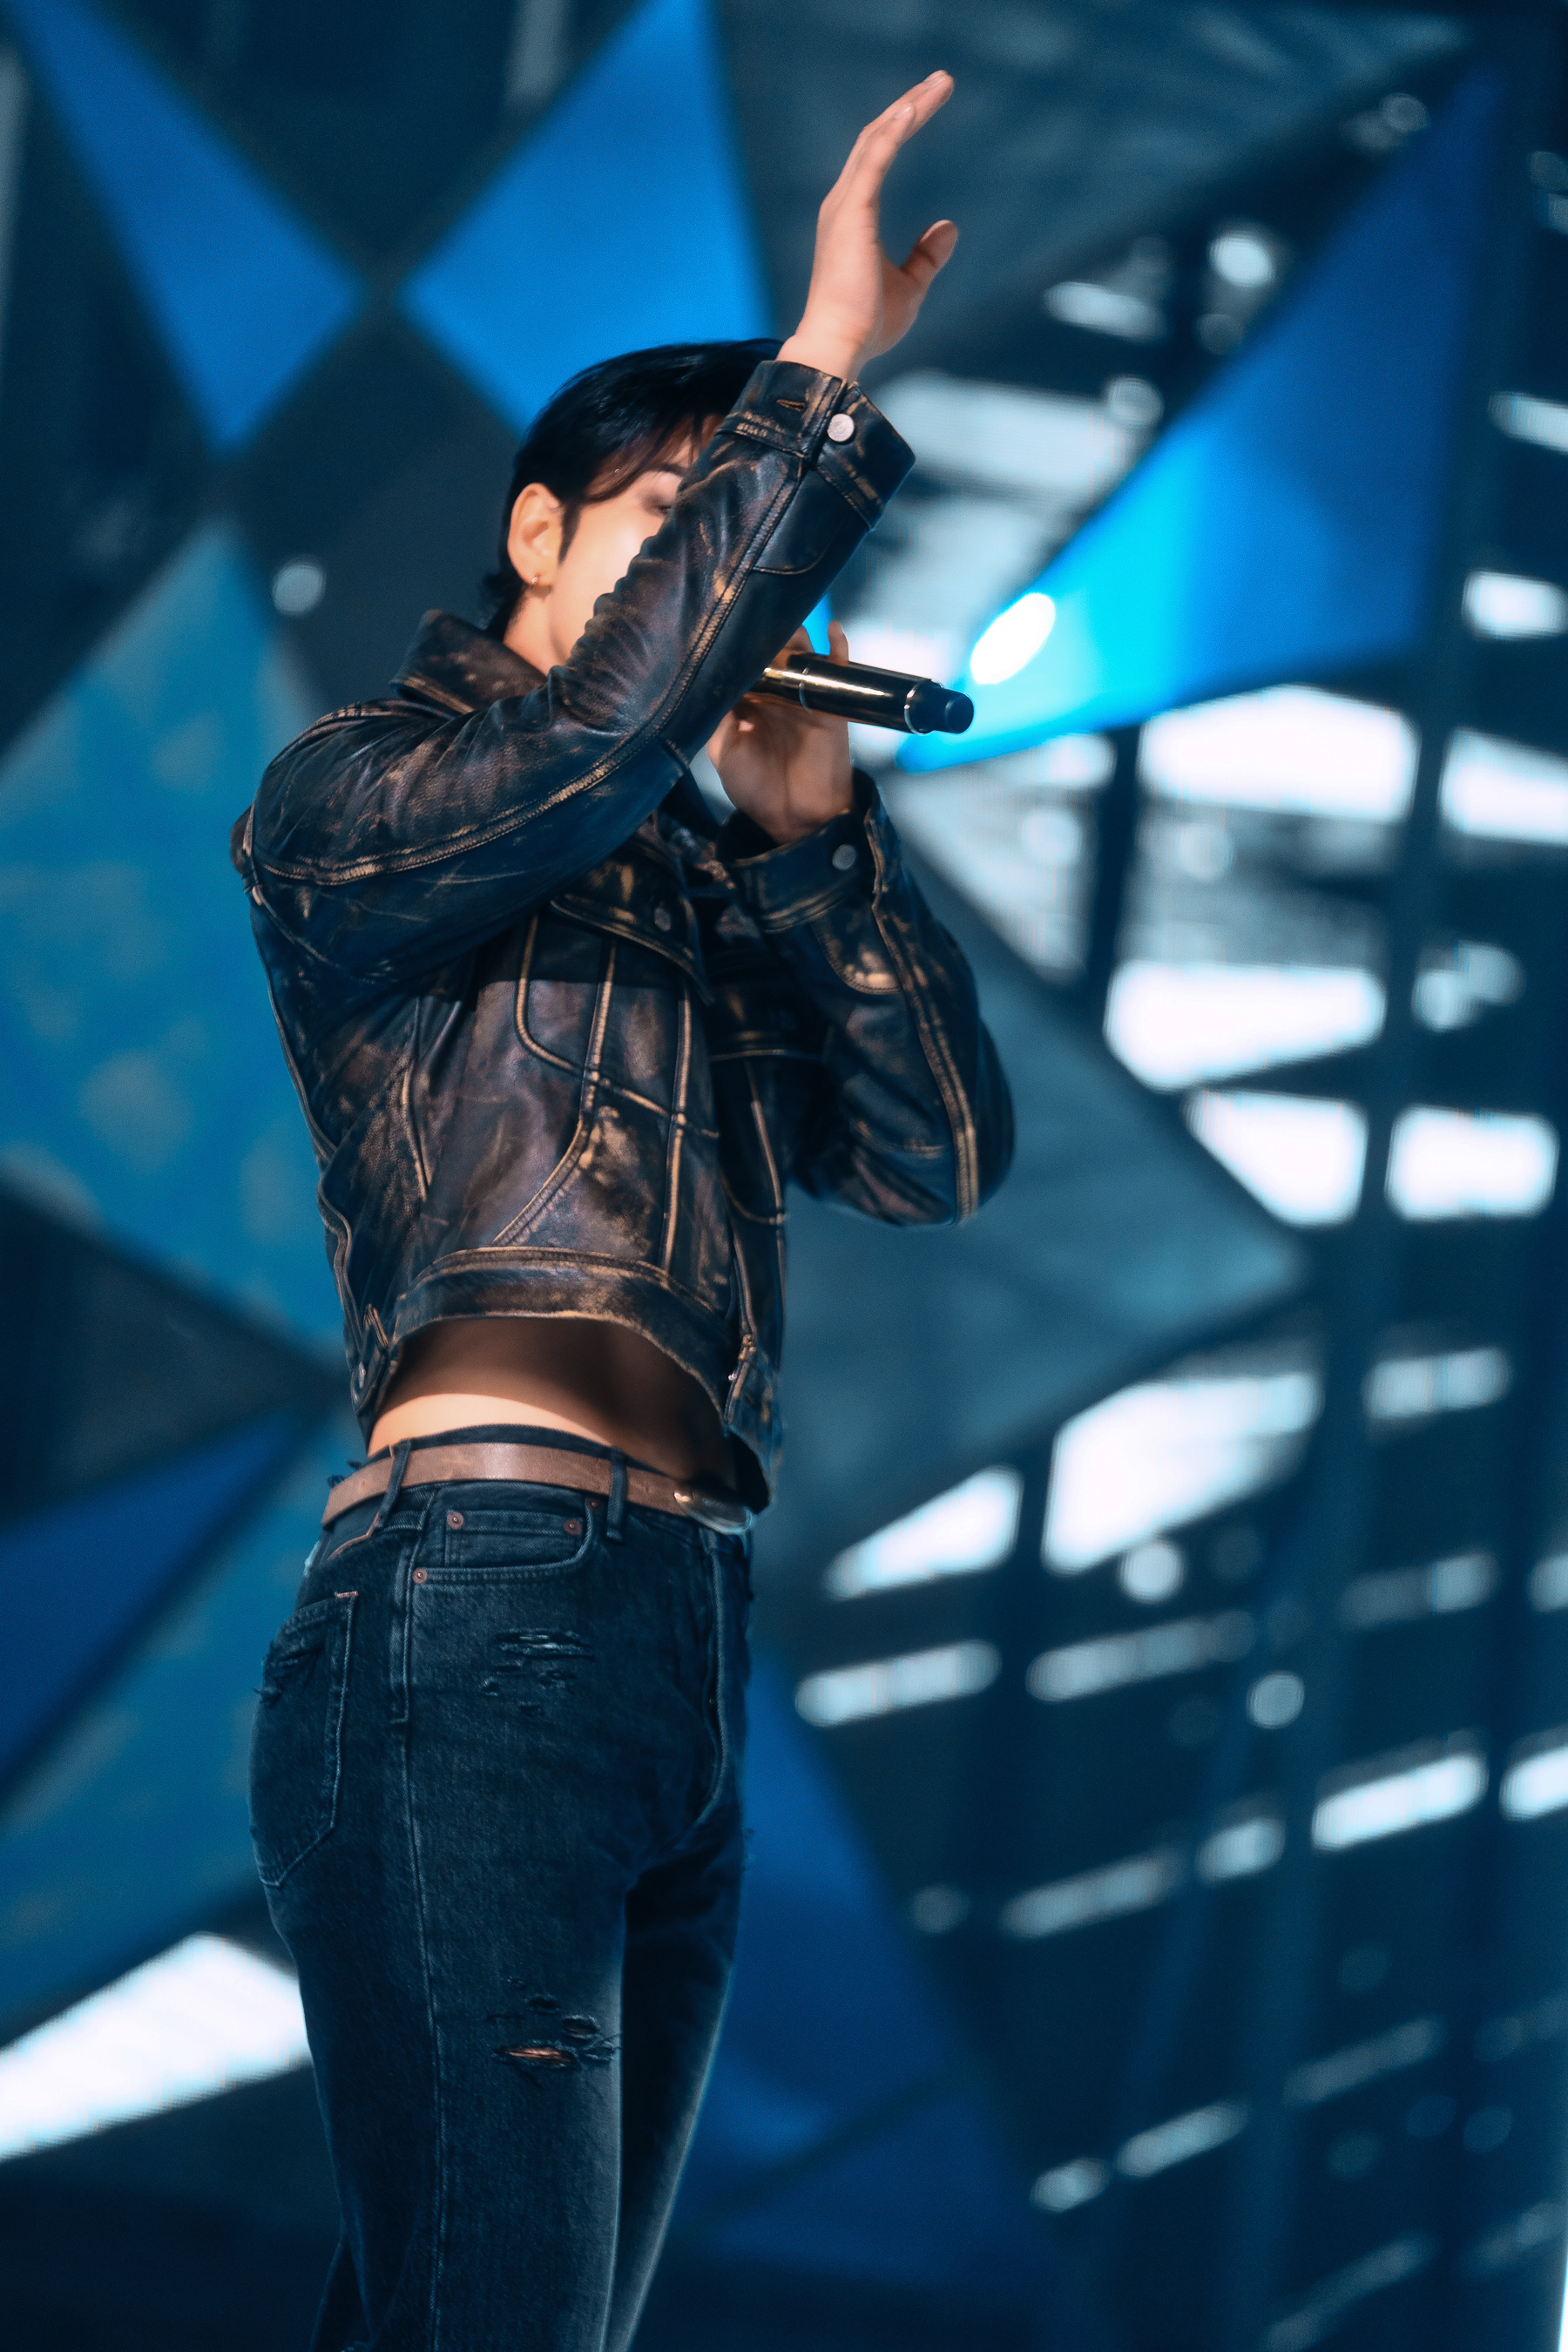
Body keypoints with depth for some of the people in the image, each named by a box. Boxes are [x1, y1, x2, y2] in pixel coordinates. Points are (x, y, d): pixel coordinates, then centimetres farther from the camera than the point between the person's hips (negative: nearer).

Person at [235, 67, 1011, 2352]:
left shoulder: (717, 898, 23)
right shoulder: (355, 798, 3)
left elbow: (943, 1155, 13)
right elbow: (597, 728, -18)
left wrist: (820, 830, 4)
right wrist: (822, 377, -15)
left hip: (689, 1657, 8)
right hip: (474, 1621, -8)